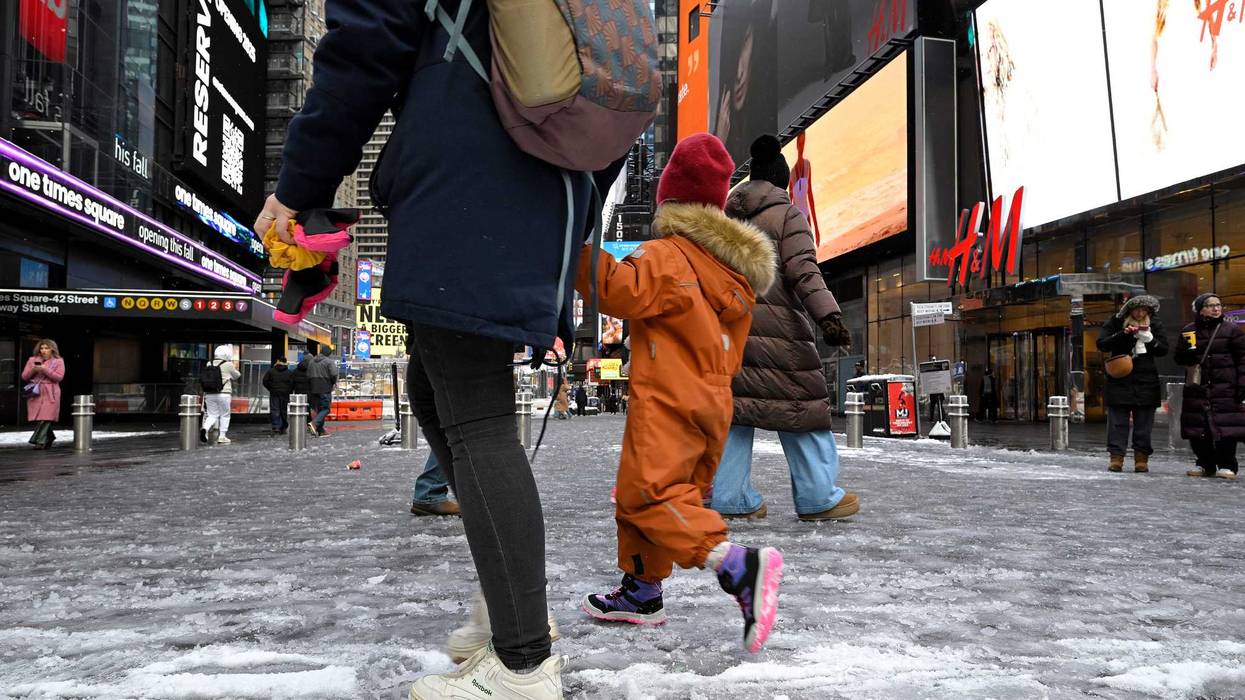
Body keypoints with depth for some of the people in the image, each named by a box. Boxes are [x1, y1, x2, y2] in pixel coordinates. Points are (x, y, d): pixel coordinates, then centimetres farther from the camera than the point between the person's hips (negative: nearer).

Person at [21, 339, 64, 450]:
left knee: (46, 418, -13)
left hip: (50, 394, -3)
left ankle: (40, 441, -13)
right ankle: (49, 438, 19)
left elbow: (59, 377, -5)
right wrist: (33, 370, -8)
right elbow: (24, 376, 11)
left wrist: (45, 370, -15)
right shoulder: (32, 360, 13)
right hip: (35, 393, 3)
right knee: (37, 418, 1)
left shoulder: (58, 361, 6)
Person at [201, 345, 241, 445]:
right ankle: (222, 437, 9)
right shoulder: (228, 365, -5)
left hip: (209, 394, 4)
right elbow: (238, 376, 9)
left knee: (212, 415, 11)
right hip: (223, 393, -4)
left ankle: (205, 428, -16)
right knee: (225, 415, 8)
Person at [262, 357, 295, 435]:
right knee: (283, 411, 10)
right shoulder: (289, 373, 1)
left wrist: (271, 389, 12)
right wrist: (289, 392, 6)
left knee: (275, 411, 0)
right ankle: (283, 428, 15)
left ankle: (276, 428, -11)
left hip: (274, 394, -1)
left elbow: (264, 381, 2)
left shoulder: (270, 371, 3)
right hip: (285, 394, 1)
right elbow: (292, 384, -6)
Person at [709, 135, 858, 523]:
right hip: (773, 321, -6)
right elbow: (803, 271, -11)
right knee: (801, 402, 0)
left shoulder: (725, 215, 19)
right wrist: (828, 316, -19)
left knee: (734, 403, 6)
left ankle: (730, 496, 5)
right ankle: (818, 496, 1)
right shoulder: (788, 213, 2)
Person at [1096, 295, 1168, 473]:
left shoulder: (1155, 324, 8)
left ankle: (1141, 458, 8)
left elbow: (1163, 350, 5)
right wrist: (1123, 334, -17)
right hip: (1119, 379, -1)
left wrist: (1149, 339, -14)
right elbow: (1101, 344, -5)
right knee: (1117, 420, -3)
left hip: (1146, 380, 2)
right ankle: (1116, 458, -1)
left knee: (1143, 422, 2)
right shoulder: (1116, 322, 3)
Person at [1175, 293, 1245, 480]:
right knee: (1197, 429, 4)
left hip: (1225, 388, -3)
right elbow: (1179, 358, 14)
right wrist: (1189, 351, -9)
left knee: (1225, 428, -5)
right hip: (1197, 388, 3)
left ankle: (1227, 466, 7)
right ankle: (1205, 464, 18)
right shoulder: (1189, 331, 10)